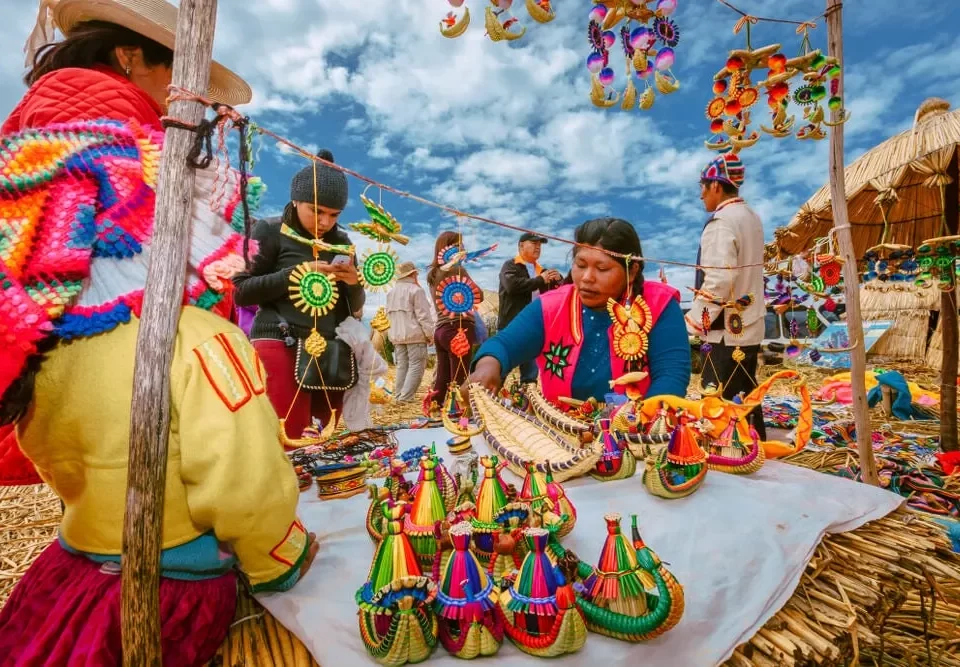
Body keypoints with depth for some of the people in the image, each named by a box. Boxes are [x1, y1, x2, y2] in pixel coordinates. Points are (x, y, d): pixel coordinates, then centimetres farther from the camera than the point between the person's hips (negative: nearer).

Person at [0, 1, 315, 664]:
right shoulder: (202, 342, -30)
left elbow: (61, 470, 7)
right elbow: (247, 487, -26)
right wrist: (281, 563, -7)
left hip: (67, 576, 7)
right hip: (171, 595, -7)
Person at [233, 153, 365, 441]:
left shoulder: (341, 241, 14)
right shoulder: (270, 231, 2)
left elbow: (355, 309, 16)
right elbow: (241, 291, -3)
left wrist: (353, 284, -5)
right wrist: (295, 274, -14)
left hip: (331, 352, 5)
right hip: (281, 346, -4)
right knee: (290, 439, -9)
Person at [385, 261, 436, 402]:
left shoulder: (391, 292, 16)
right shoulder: (416, 290, -8)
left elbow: (389, 315, 18)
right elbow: (423, 315, -11)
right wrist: (430, 334, -7)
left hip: (397, 336, 7)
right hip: (415, 335, -7)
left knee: (402, 366, 12)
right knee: (416, 366, -4)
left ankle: (398, 395, 13)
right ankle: (406, 397, -10)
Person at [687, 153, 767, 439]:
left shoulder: (721, 222, -17)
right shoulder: (752, 218, 13)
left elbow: (718, 280, -26)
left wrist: (694, 321, -16)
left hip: (728, 329, -10)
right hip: (750, 325, 10)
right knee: (745, 398, 19)